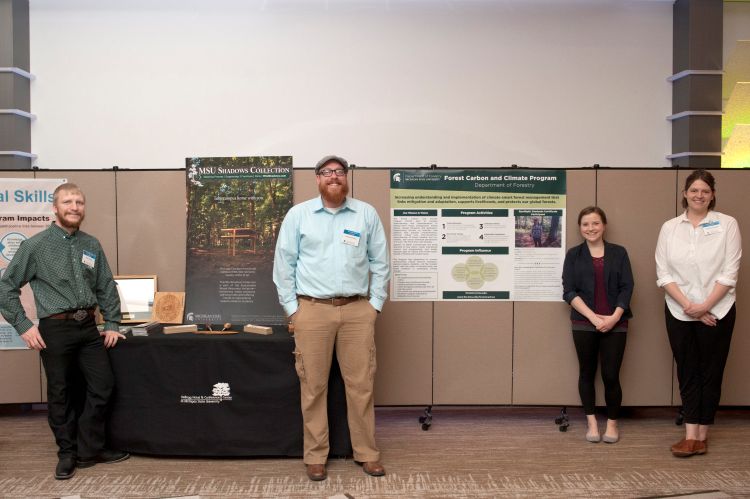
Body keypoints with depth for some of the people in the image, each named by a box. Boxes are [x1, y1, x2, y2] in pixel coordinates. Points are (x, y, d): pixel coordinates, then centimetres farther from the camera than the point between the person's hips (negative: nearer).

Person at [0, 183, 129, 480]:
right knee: (61, 393, 6)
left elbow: (107, 288, 13)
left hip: (88, 327, 4)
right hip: (56, 329, -4)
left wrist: (112, 324, 6)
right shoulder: (35, 245, -5)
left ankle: (90, 450, 20)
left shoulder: (92, 245, 7)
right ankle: (67, 454, 22)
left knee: (103, 386, 4)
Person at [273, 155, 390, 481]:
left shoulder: (366, 214, 7)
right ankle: (315, 456, 13)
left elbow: (380, 262, 10)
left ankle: (367, 453, 15)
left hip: (357, 310, 1)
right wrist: (292, 307, 0)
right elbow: (284, 264, 5)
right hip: (312, 309, -1)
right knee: (313, 386, 3)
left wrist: (375, 303, 4)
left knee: (361, 384, 3)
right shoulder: (298, 215, 4)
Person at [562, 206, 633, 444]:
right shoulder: (574, 255, 4)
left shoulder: (619, 253, 6)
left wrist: (614, 317, -12)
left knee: (611, 375, -1)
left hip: (615, 324, 0)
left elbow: (627, 288, 1)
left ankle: (612, 423, 16)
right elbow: (569, 291, -4)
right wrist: (593, 317, -13)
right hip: (584, 324, 0)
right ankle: (591, 422, 20)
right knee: (587, 373, 7)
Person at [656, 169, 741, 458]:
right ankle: (691, 435, 10)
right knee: (687, 373, 6)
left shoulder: (727, 224, -3)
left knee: (710, 373, 5)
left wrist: (705, 306, -13)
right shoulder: (670, 228, 4)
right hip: (679, 312, 2)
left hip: (717, 312, -2)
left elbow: (729, 273, -7)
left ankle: (702, 435, 12)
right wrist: (687, 304, -11)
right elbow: (663, 274, 0)